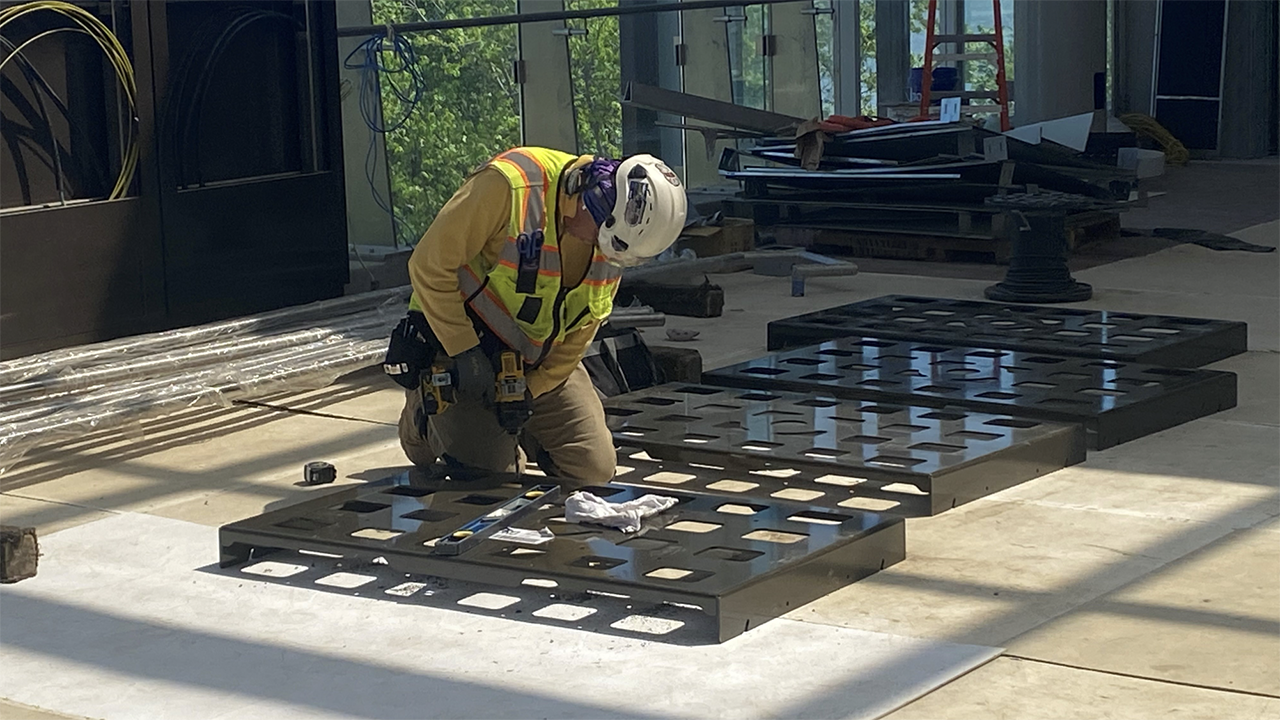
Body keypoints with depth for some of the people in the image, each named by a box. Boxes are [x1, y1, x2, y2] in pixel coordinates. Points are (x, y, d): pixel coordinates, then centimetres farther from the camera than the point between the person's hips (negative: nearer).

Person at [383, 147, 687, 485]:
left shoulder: (617, 232, -11)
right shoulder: (509, 186, -31)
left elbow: (581, 328, -2)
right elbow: (430, 266, -24)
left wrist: (531, 389, -12)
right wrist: (465, 352, -23)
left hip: (538, 359, 5)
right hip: (456, 332, -5)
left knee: (594, 469, -2)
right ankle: (422, 415, 19)